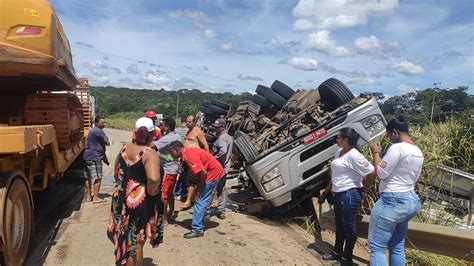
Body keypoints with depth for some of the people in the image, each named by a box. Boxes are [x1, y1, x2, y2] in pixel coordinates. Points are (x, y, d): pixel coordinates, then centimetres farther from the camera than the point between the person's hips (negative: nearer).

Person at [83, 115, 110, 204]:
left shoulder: (93, 131, 19)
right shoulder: (99, 131, -15)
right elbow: (108, 143, -12)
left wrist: (105, 158, 22)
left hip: (87, 157, 10)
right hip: (95, 158, -10)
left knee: (88, 178, 14)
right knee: (97, 178, -3)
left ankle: (88, 196, 22)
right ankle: (95, 198, 1)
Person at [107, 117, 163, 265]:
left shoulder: (124, 149, 0)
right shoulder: (150, 153, -21)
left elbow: (117, 174, 12)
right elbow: (154, 179, -39)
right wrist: (151, 192, -21)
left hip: (121, 198, 7)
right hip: (140, 201, -7)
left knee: (125, 237, 28)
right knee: (136, 243, 12)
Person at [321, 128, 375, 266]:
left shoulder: (354, 155, -19)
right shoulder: (339, 152, 9)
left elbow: (372, 172, -19)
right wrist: (327, 189, 24)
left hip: (349, 195, -9)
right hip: (338, 193, 9)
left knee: (349, 226, 4)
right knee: (339, 224, 20)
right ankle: (337, 252, 35)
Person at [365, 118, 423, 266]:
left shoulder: (397, 148, -17)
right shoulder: (418, 152, 12)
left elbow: (381, 173, -15)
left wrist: (376, 153, -2)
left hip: (392, 202, -10)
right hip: (410, 201, 10)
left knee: (377, 247, -5)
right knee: (397, 247, 17)